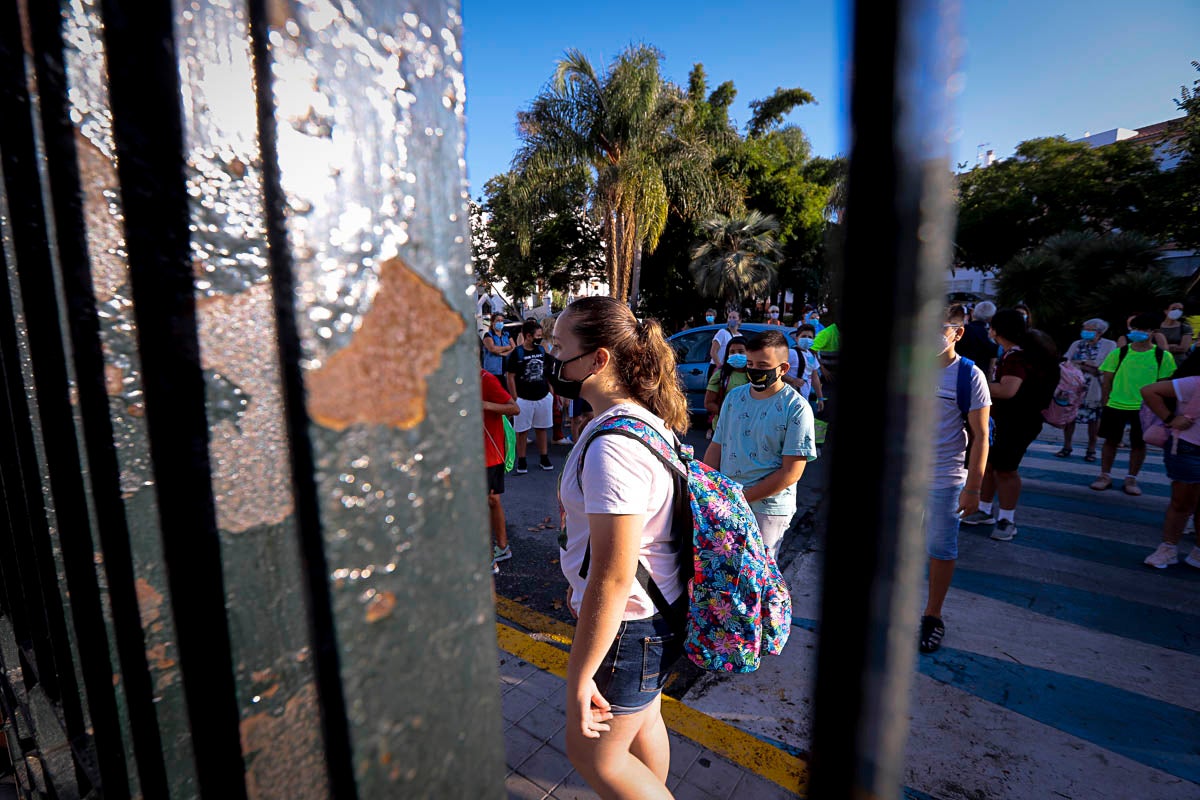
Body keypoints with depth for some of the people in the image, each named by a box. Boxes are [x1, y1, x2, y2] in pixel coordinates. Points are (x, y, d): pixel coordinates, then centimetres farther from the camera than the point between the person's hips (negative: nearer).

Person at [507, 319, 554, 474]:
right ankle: (521, 460, 17)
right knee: (522, 430, 6)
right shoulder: (517, 353, -9)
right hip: (524, 399, -4)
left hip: (543, 397, 4)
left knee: (542, 428, 14)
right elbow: (511, 377, -8)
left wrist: (550, 391, 10)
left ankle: (544, 457, 25)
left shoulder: (542, 350, 5)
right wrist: (515, 400, -11)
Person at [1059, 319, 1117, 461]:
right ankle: (1067, 447, 16)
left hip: (1094, 391, -2)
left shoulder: (1109, 345, -3)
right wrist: (1089, 365, -14)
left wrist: (1080, 363, -11)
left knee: (1094, 419, 6)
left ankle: (1091, 449, 18)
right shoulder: (1076, 344, 6)